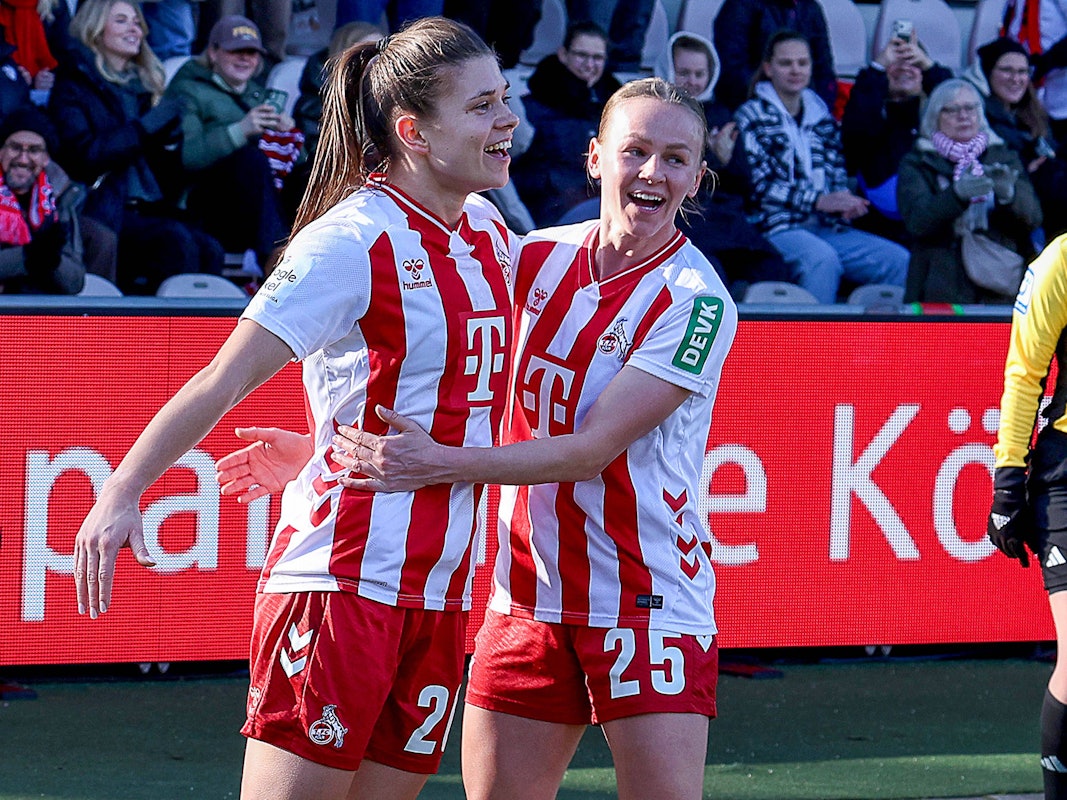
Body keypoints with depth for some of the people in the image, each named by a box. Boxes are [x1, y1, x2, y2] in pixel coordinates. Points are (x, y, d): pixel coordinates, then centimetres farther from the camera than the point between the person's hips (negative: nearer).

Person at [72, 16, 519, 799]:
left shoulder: (489, 233, 11)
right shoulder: (351, 241, -11)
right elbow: (225, 381, -17)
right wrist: (122, 491, -24)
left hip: (440, 587, 7)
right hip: (343, 579, -7)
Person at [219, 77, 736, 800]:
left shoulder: (697, 300, -12)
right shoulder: (539, 259, 4)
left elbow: (594, 448, -19)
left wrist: (444, 464, -28)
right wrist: (323, 448, 2)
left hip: (650, 606, -5)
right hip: (528, 600, 5)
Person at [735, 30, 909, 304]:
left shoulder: (822, 117, 22)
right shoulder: (751, 117, 3)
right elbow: (758, 185, -7)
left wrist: (846, 204, -4)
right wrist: (819, 201, -18)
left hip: (826, 228, 6)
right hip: (777, 227, -6)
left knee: (900, 261, -15)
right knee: (821, 258, -38)